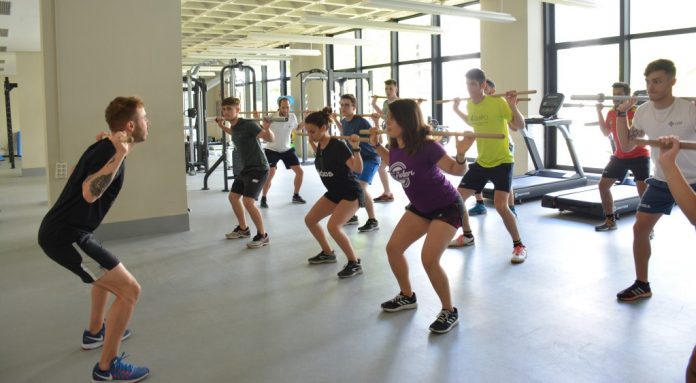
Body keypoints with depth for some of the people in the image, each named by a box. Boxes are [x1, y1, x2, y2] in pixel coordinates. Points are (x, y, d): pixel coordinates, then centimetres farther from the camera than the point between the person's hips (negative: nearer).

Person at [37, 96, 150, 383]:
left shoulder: (106, 147, 13)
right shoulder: (109, 151, -16)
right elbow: (89, 193, -32)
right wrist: (120, 155, -35)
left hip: (61, 230, 11)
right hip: (66, 236, -11)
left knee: (108, 272, 34)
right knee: (129, 290, -10)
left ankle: (95, 332, 49)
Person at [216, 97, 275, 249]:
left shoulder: (248, 125, -20)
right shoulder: (234, 126, 6)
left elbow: (270, 138, -25)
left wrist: (266, 127, -43)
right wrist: (222, 126, 30)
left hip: (258, 168, -10)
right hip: (246, 168, 10)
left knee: (248, 201, -20)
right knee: (233, 197, 19)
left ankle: (263, 236, -7)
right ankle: (243, 229, 35)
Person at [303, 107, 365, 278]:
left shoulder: (338, 146, -25)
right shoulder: (319, 145, -1)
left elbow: (358, 169, -32)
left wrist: (355, 148, -42)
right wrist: (312, 143, 19)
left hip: (351, 193, -9)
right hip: (334, 192, 9)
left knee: (333, 226, -27)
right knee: (310, 220, 11)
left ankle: (355, 263, -11)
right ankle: (328, 253, 29)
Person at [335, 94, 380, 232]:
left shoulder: (361, 122, -23)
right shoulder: (344, 121, 1)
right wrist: (335, 120, 23)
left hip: (369, 158, -8)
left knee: (360, 188, -25)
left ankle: (373, 221, -14)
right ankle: (352, 216, 23)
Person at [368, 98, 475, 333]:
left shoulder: (426, 146, -29)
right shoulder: (395, 146, -8)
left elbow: (457, 170, -21)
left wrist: (461, 154, -40)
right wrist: (376, 144, 11)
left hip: (447, 207, -8)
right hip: (420, 206, 8)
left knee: (429, 259, -20)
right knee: (393, 248, 7)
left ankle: (450, 312, 2)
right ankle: (407, 296, 29)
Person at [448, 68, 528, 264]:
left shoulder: (498, 102, -18)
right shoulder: (470, 105, 3)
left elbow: (520, 126, -16)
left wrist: (513, 105, -30)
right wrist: (457, 110, 22)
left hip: (502, 162, -7)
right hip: (481, 162, 7)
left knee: (500, 205, -22)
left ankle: (519, 245, -3)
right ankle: (467, 236, 28)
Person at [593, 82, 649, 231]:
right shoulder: (611, 113, 2)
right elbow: (606, 132, 15)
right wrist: (599, 112, 7)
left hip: (639, 156, -6)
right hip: (620, 156, 6)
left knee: (643, 190, -16)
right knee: (603, 184, 3)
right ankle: (610, 221, 16)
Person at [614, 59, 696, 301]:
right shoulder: (642, 112, -4)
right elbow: (626, 146, 2)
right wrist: (621, 114, -5)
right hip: (661, 181, 4)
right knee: (640, 228, 0)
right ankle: (642, 285, 15)